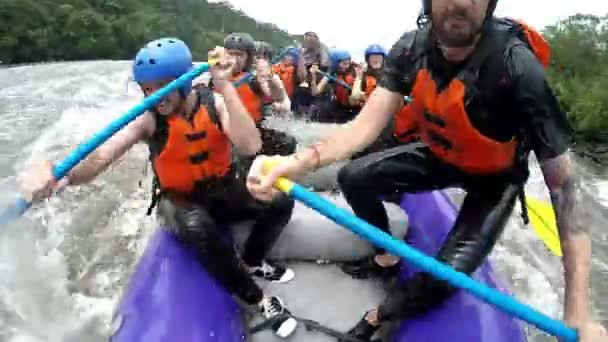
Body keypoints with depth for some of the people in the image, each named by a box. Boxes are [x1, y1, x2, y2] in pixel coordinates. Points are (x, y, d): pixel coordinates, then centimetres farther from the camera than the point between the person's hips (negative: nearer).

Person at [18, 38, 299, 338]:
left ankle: (252, 263, 8)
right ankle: (258, 300, -15)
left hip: (223, 192, 2)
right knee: (198, 226, -37)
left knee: (280, 201, -22)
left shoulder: (215, 103, -13)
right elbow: (102, 155, -30)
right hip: (182, 203, -2)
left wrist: (224, 85, -35)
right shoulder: (148, 118, -16)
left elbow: (250, 146, -31)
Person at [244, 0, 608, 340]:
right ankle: (388, 256, 20)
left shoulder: (518, 68, -35)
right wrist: (301, 161, -45)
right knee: (354, 178, -6)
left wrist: (578, 311, -34)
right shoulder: (412, 48, -22)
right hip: (440, 155, 4)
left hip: (495, 175, -4)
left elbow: (563, 183, -31)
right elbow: (367, 124, -24)